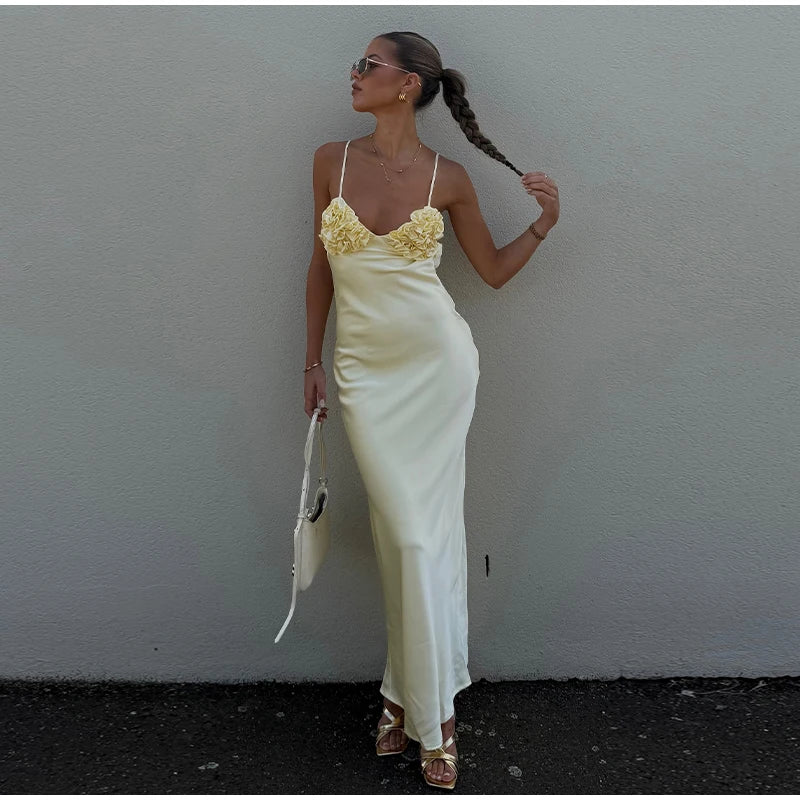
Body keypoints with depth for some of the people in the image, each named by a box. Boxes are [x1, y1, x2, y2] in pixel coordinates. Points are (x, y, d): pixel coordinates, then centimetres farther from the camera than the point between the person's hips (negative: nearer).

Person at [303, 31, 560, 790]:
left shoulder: (447, 177, -2)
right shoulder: (332, 160, 2)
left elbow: (495, 271, 9)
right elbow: (321, 267, 9)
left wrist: (544, 223, -8)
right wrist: (312, 362, 10)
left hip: (437, 364, -1)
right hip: (365, 370, 1)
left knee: (426, 533, 3)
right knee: (405, 535, 3)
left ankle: (415, 698, 19)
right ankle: (423, 700, 22)